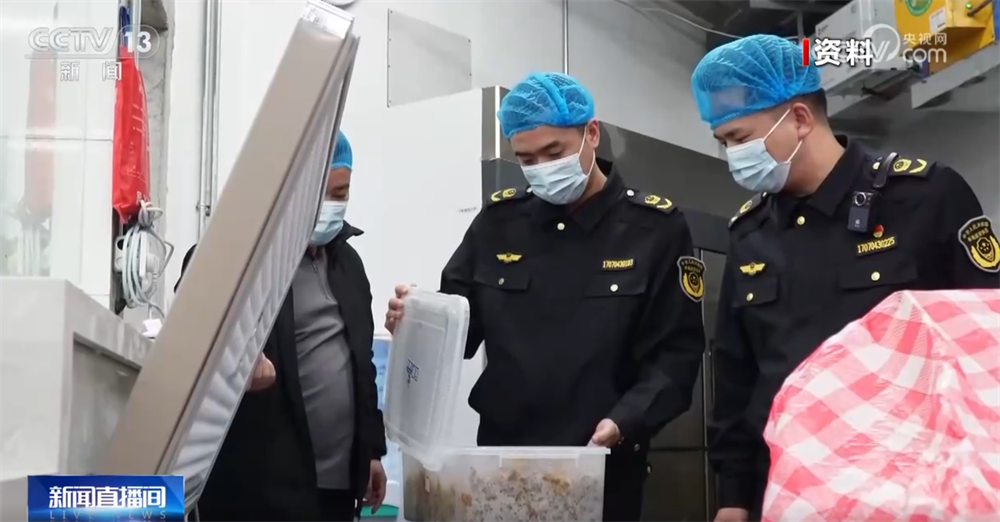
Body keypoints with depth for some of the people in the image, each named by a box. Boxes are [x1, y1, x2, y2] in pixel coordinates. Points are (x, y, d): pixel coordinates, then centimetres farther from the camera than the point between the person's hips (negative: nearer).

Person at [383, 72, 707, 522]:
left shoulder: (655, 227, -4)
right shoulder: (499, 220, 5)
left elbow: (677, 352, -7)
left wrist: (623, 423, -21)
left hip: (603, 468, -3)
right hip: (502, 458, 3)